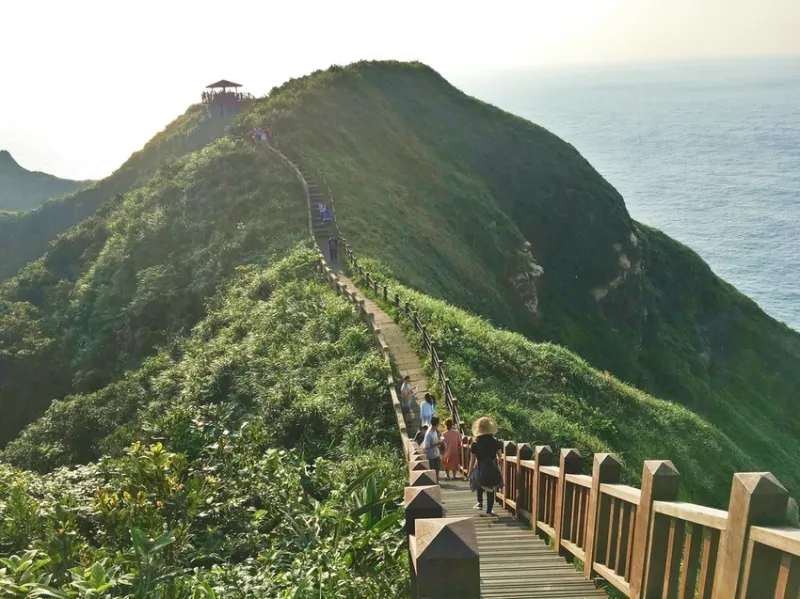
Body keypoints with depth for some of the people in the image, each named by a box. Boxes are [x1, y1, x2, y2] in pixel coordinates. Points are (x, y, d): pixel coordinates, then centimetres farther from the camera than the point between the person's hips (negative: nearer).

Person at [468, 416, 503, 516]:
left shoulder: (475, 444, -8)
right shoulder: (495, 442, -6)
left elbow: (473, 460, -5)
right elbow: (500, 455, 3)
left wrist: (470, 472, 5)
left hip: (480, 469, 0)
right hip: (493, 469, 0)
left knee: (479, 485, 28)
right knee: (491, 491, 12)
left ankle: (480, 502, 17)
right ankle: (488, 511, 14)